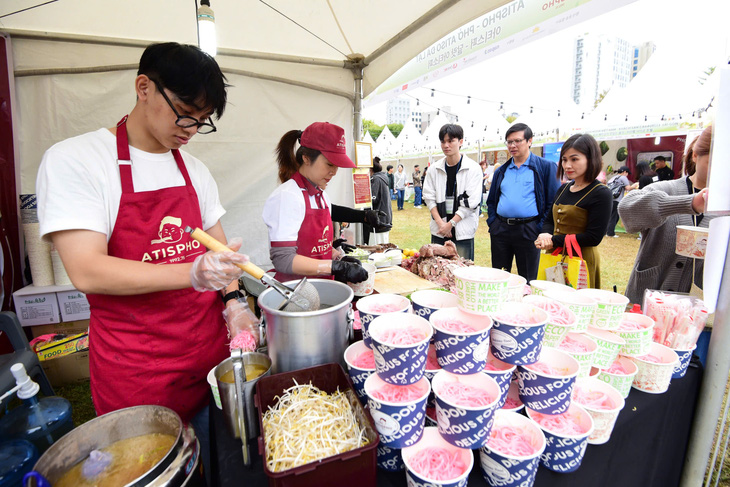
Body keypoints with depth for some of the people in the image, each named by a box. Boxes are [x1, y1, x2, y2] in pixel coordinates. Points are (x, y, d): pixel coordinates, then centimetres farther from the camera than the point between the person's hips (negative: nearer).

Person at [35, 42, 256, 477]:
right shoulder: (73, 160, -10)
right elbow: (87, 271, -18)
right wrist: (193, 273, -30)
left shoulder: (195, 170, 7)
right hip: (135, 372, -4)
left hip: (210, 351, 5)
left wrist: (233, 300, -5)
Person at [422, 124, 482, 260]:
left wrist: (451, 223, -13)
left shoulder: (473, 168, -3)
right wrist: (440, 223, -8)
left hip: (463, 232, -2)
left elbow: (472, 202, -8)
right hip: (439, 231, 3)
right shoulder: (434, 169, 7)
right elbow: (429, 198, 3)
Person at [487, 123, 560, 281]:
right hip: (500, 230, 4)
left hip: (528, 230, -4)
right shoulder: (501, 171, 14)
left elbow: (553, 201, -3)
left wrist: (541, 229, -11)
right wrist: (492, 223, 6)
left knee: (527, 281, 6)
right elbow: (491, 200, 20)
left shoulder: (546, 167, 1)